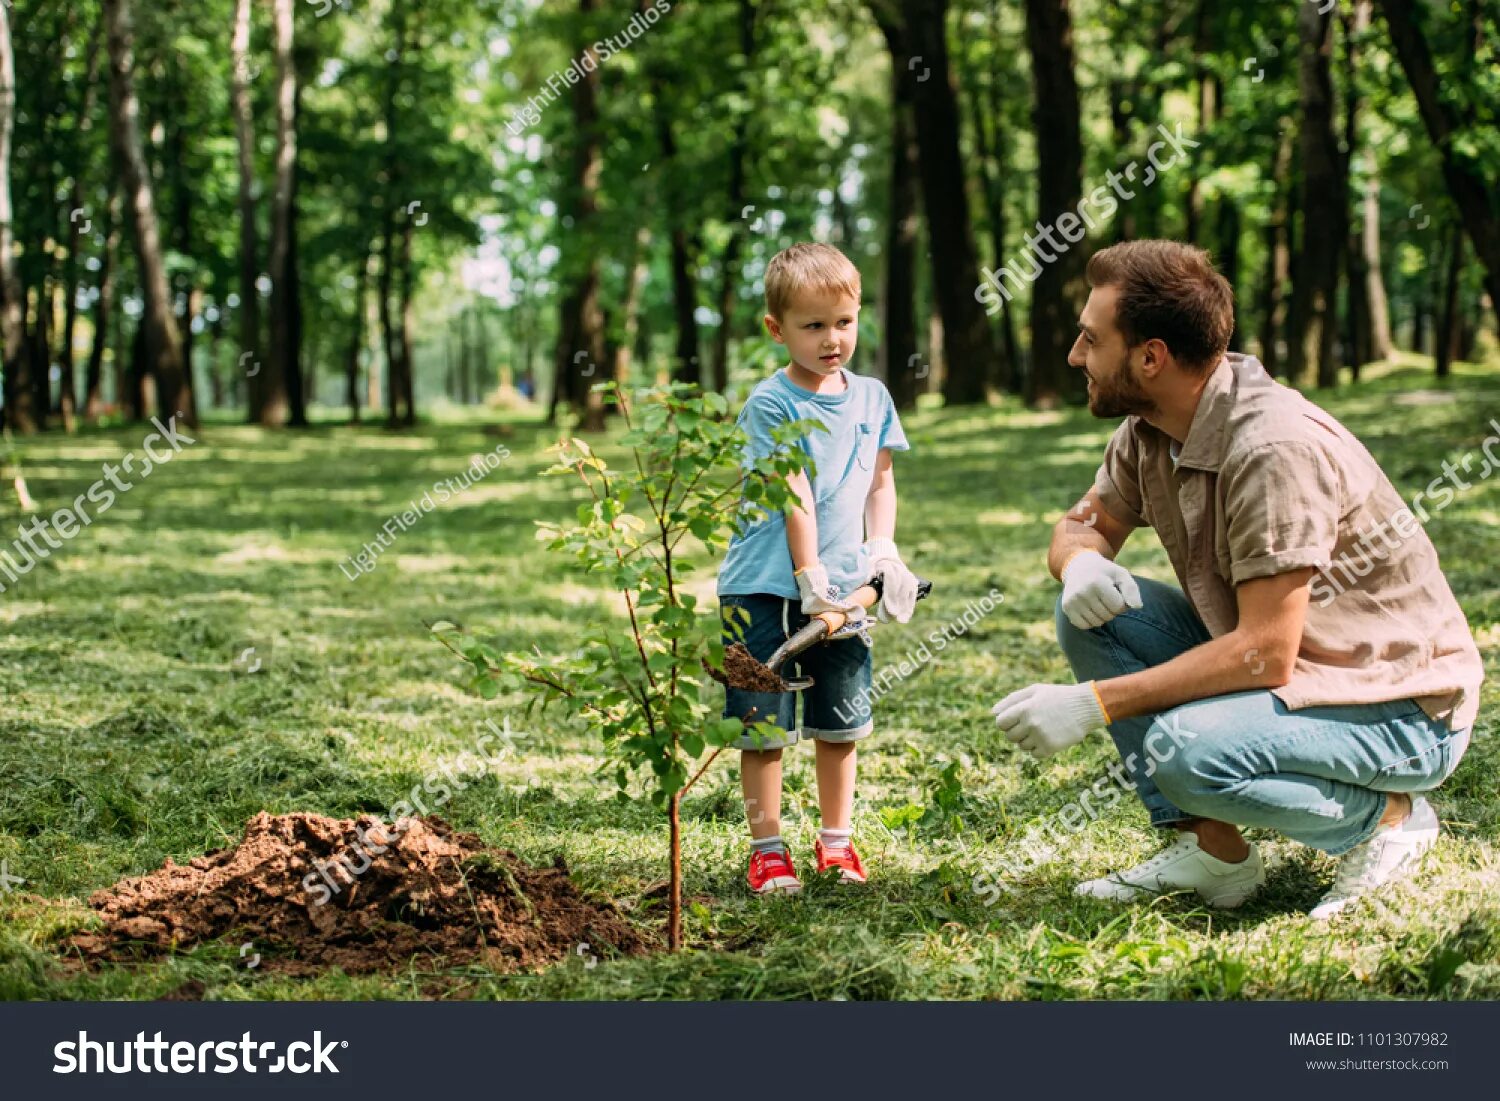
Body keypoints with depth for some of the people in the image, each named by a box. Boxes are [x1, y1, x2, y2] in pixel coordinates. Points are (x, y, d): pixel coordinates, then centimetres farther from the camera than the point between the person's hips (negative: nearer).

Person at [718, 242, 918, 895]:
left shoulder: (871, 398, 8)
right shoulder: (771, 405, -9)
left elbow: (880, 481, 14)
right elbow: (796, 497, -15)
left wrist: (882, 551, 0)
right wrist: (811, 580, -18)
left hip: (841, 591, 5)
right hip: (766, 591, -5)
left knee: (841, 723, 12)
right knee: (765, 726, 0)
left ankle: (836, 841, 25)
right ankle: (767, 849, 10)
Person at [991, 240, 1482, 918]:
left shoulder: (1275, 446, -28)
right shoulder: (1149, 431, -2)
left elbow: (1264, 654, -30)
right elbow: (1083, 525, 14)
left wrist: (1093, 704, -27)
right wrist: (1081, 563, -13)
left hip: (1405, 710, -9)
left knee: (1188, 749, -33)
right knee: (1089, 609, -4)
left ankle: (1386, 816, -4)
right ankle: (1212, 849, -1)